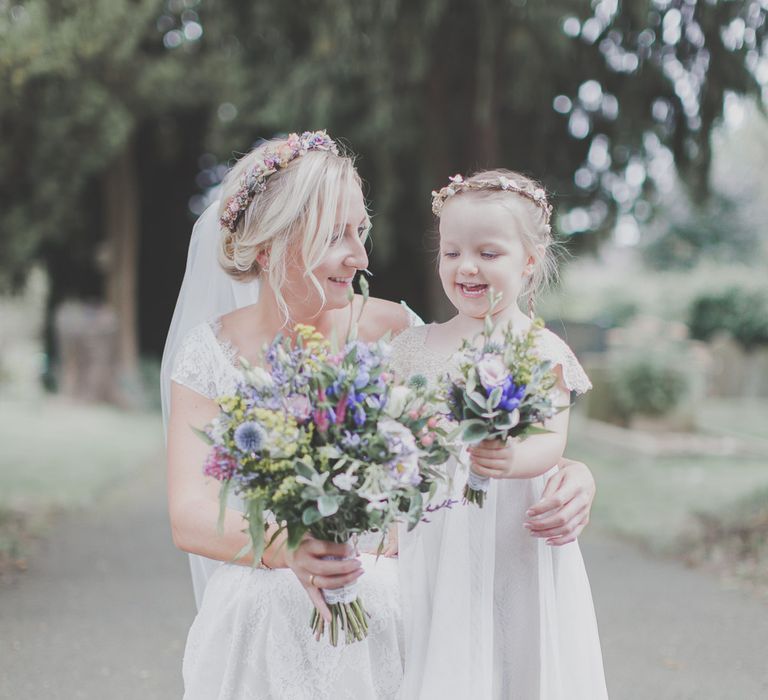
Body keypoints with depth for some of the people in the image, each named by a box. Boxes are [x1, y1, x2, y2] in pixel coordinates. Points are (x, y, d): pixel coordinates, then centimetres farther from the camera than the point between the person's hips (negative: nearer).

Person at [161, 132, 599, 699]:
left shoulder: (387, 331, -6)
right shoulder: (208, 353, -5)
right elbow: (189, 515, -13)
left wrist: (571, 474, -25)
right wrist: (287, 548, -33)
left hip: (378, 621, 0)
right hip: (259, 628, 0)